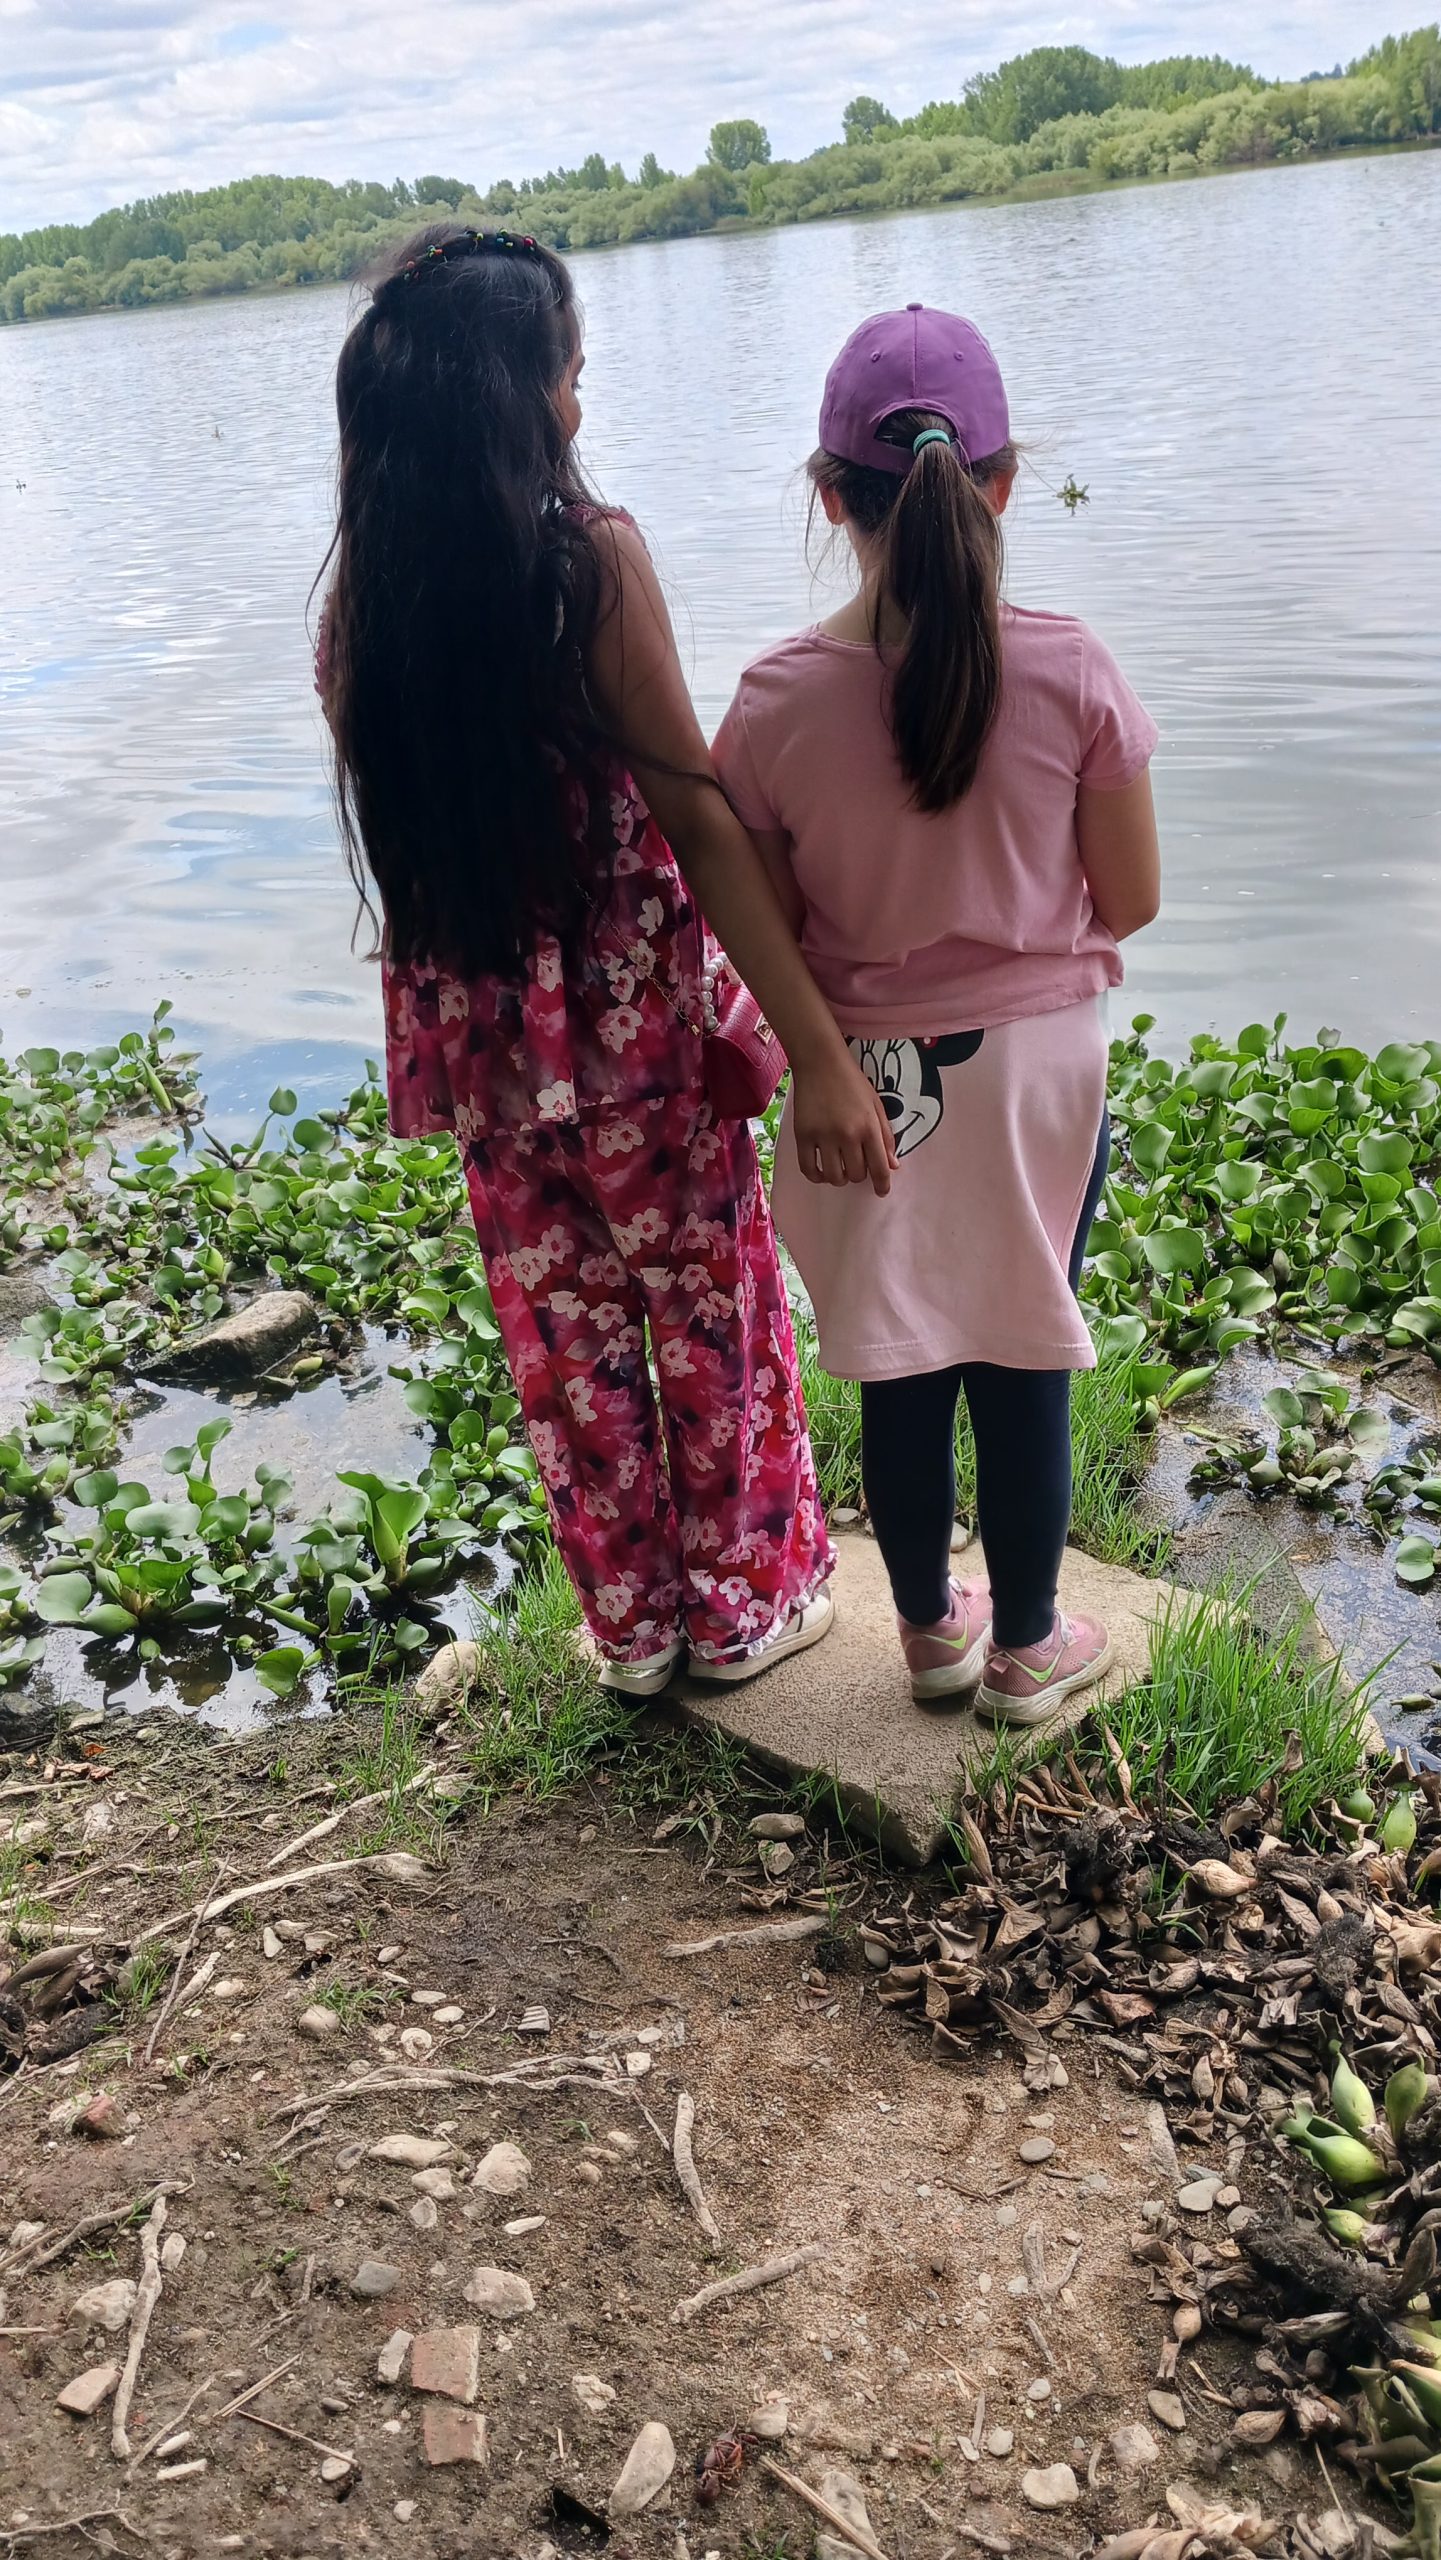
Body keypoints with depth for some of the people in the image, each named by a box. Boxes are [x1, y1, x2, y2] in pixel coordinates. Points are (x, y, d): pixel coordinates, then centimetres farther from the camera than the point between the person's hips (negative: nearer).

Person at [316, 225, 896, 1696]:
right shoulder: (591, 557, -17)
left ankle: (631, 1625, 34)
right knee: (709, 1300, 15)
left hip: (472, 1018, 5)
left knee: (562, 1329, 18)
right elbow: (698, 819, -22)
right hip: (631, 1010, -5)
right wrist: (820, 1051, -22)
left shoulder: (358, 590, -2)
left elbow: (395, 809, 4)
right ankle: (744, 1602, 32)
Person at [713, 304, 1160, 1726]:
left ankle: (931, 1630, 35)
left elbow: (766, 929, -5)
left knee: (902, 1374, 16)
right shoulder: (1072, 673, -14)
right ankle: (1026, 1648, 31)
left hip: (870, 1074, 1)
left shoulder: (777, 700, -13)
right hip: (1038, 1058, 0)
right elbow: (1129, 902, -5)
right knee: (1023, 1366, 14)